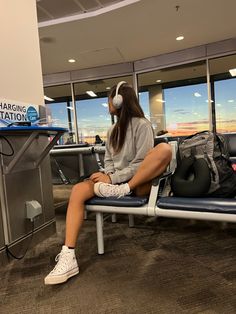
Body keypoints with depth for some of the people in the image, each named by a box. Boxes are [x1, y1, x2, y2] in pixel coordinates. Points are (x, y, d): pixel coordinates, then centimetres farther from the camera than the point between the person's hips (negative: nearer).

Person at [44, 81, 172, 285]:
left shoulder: (142, 125, -3)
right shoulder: (113, 130, 18)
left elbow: (141, 163, -11)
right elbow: (109, 160, 15)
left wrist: (113, 179, -18)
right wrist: (108, 175, -6)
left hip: (138, 183, -5)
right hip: (115, 181, 5)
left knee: (164, 149, -29)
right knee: (78, 190, -21)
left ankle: (124, 190, -24)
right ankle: (68, 257, -26)